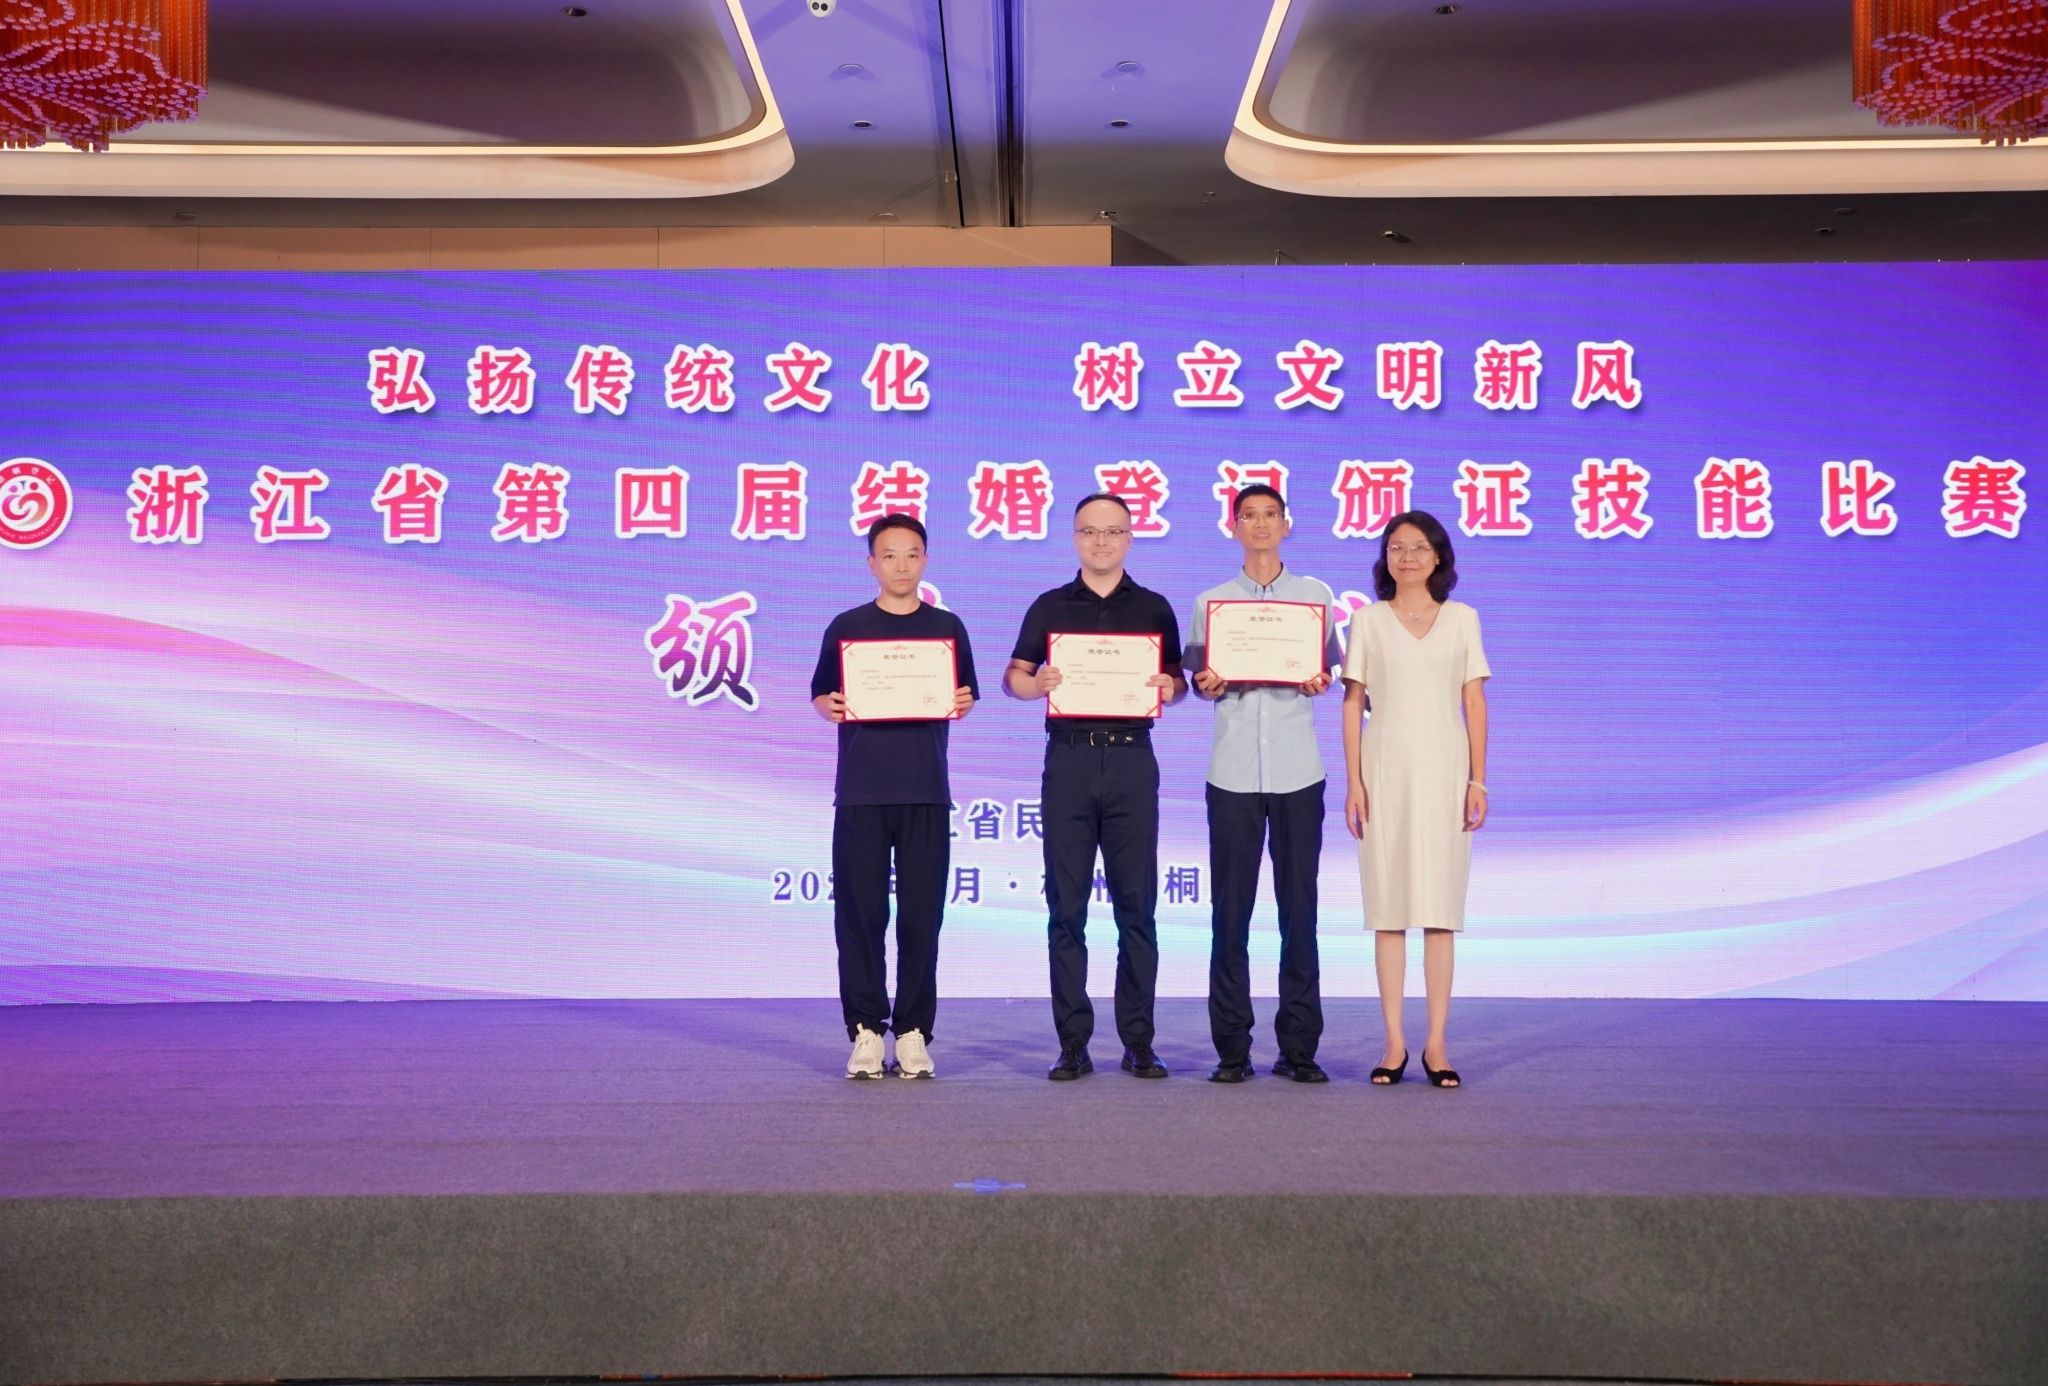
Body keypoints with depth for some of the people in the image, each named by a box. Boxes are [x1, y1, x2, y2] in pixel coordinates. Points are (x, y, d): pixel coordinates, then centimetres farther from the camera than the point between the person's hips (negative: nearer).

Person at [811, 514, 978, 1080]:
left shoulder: (946, 626, 11)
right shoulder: (847, 627, 8)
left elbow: (966, 696, 12)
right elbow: (820, 696, 8)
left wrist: (961, 703, -10)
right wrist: (830, 708, -13)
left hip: (926, 792, 1)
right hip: (860, 791, 0)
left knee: (922, 915, 1)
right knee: (860, 913, -1)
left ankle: (913, 1032, 10)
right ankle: (866, 1030, 8)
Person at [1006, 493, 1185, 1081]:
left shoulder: (1153, 607, 11)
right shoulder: (1050, 606, 10)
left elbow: (1177, 679, 11)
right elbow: (1013, 676, 8)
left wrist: (1169, 688, -11)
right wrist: (1037, 683, -14)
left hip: (1132, 760, 0)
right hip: (1069, 760, 0)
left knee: (1136, 905, 1)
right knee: (1066, 907, 0)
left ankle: (1138, 1042, 8)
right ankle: (1072, 1043, 7)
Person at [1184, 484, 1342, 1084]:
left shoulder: (1314, 594, 10)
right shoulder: (1211, 601, 11)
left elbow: (1329, 669, 11)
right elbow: (1197, 677, 12)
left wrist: (1318, 680, -11)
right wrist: (1206, 685, -11)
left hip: (1297, 770, 0)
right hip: (1233, 770, 0)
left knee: (1299, 909, 2)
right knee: (1230, 911, 1)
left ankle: (1298, 1046, 9)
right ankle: (1232, 1049, 8)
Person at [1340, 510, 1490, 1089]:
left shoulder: (1462, 619, 9)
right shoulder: (1367, 621, 7)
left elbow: (1475, 704, 7)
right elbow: (1352, 705, 4)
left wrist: (1478, 781, 0)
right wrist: (1353, 782, -4)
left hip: (1444, 771, 1)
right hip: (1386, 770, 0)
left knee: (1441, 906, 0)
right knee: (1387, 905, 0)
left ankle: (1436, 1043, 5)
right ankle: (1394, 1042, 6)